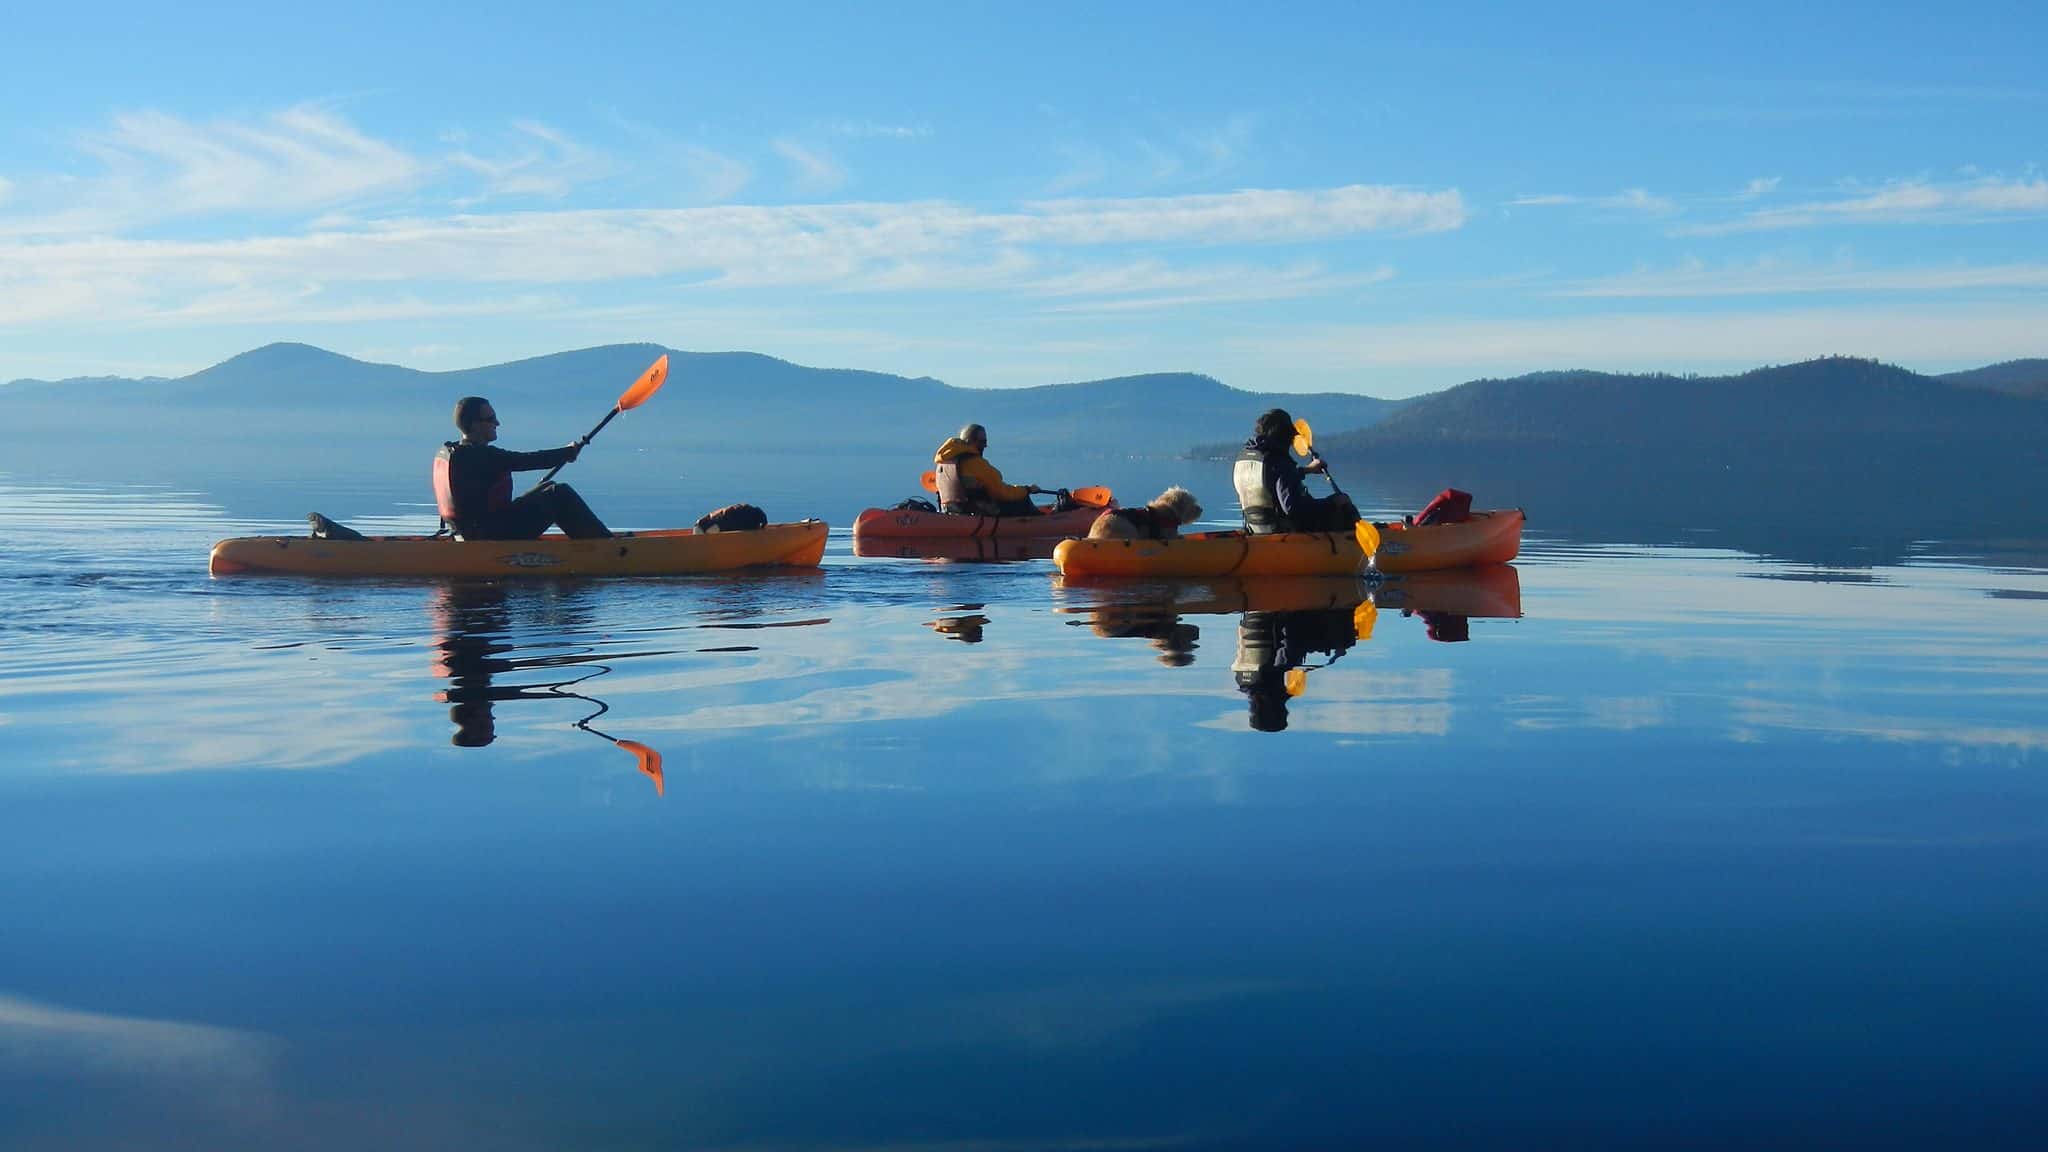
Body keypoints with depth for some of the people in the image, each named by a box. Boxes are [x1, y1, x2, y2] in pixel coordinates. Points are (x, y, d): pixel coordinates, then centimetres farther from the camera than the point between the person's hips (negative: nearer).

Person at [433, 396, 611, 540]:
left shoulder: (446, 452, 9)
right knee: (561, 495, -5)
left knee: (547, 490, 20)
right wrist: (568, 452, -3)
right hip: (492, 535, -10)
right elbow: (527, 461, -16)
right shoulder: (479, 455, -20)